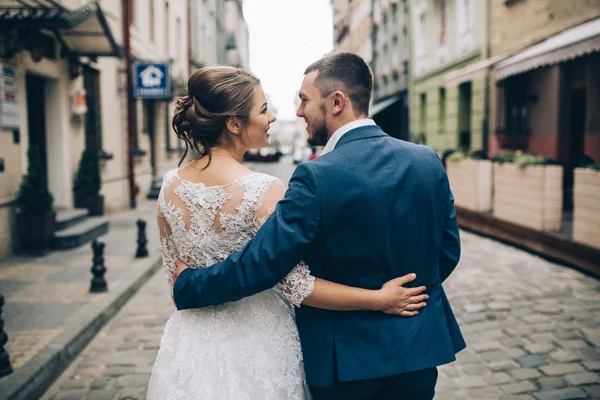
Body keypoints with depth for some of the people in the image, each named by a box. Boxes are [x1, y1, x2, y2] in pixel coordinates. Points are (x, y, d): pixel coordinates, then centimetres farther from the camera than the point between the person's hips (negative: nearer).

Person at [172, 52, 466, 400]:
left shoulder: (318, 177, -22)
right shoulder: (429, 161, -5)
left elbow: (258, 266, -21)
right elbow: (448, 253, 3)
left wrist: (187, 283, -5)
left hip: (347, 355, -4)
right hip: (420, 346, 5)